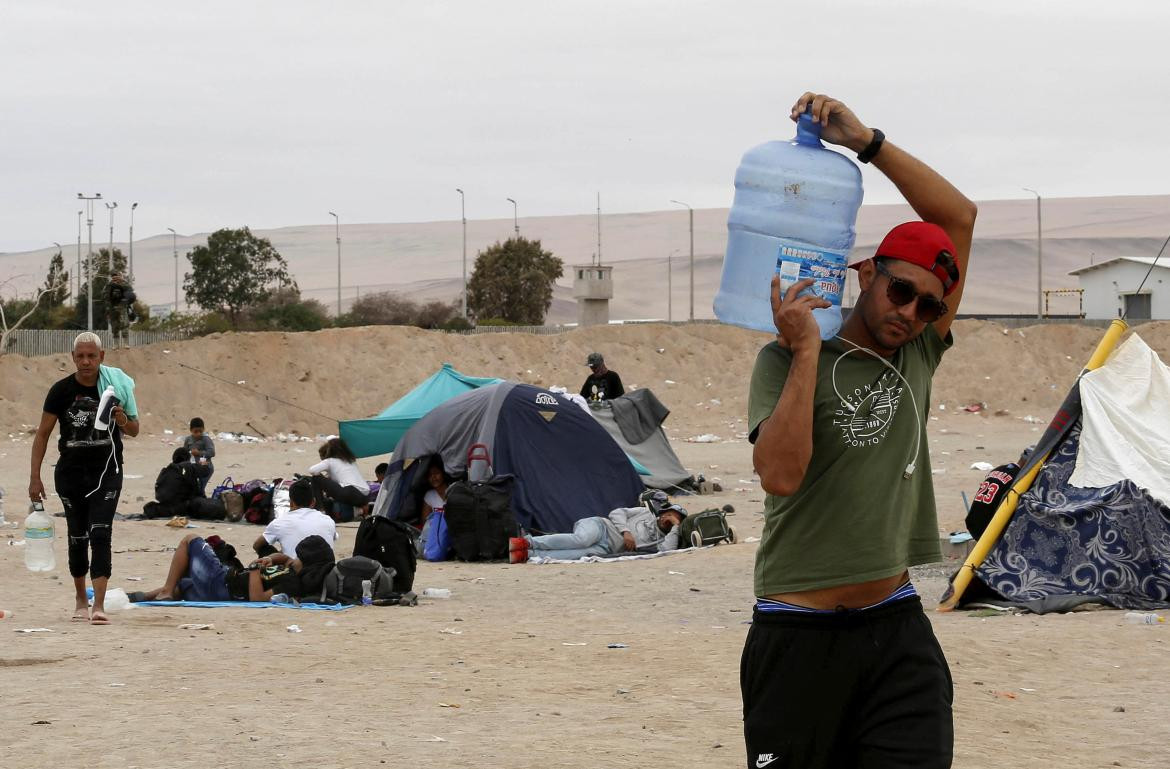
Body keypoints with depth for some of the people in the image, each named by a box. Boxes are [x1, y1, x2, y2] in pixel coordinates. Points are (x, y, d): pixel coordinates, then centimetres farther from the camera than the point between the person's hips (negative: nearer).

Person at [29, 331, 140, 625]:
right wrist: (35, 477, -2)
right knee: (77, 538, 9)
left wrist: (123, 420, -17)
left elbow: (134, 431, 7)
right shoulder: (62, 390, -4)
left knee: (100, 535, -13)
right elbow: (43, 433, 3)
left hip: (107, 471, -1)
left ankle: (99, 606, -19)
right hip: (70, 472, 1)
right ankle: (80, 599, 30)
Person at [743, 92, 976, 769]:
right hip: (801, 636, -4)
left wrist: (867, 142, -3)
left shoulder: (918, 355, 9)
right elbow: (781, 475, -21)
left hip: (899, 633, 4)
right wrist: (806, 354, -20)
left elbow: (959, 217, 4)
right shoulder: (785, 361, -4)